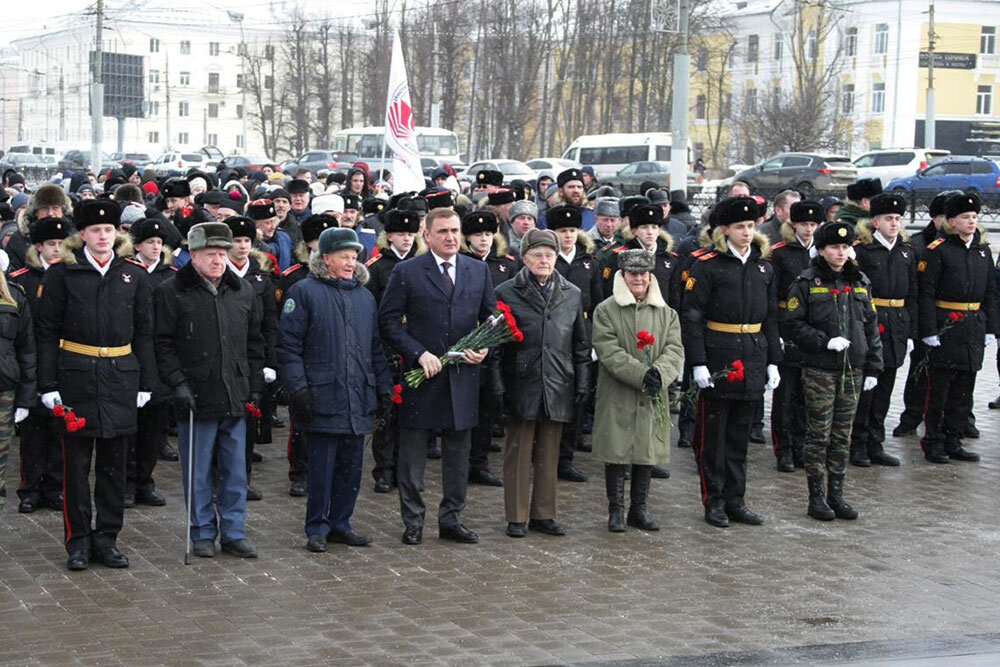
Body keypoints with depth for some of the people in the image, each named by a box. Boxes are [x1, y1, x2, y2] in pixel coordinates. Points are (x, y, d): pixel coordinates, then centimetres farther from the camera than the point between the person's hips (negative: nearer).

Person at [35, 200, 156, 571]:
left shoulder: (133, 275, 7)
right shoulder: (62, 273, -1)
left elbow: (144, 333, 11)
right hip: (76, 376, -2)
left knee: (114, 463, 7)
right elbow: (46, 331, -1)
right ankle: (78, 542, 11)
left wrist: (145, 383, 6)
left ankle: (107, 538, 17)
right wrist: (48, 384, -7)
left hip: (121, 377, 3)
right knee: (77, 463, 2)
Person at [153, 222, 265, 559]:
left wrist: (255, 387, 11)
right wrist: (177, 383, -13)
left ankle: (234, 532, 18)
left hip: (235, 399, 4)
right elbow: (163, 344, -5)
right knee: (198, 473, 5)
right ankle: (203, 533, 17)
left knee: (235, 471, 9)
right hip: (196, 399, -4)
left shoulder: (243, 292, 11)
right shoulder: (171, 293, -3)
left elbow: (254, 342, 17)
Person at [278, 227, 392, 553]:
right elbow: (288, 345, -6)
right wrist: (298, 388, -13)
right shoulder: (304, 292, -2)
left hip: (359, 398, 5)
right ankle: (317, 528, 9)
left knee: (351, 466, 9)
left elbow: (376, 346, 19)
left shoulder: (364, 296, 16)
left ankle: (340, 523, 20)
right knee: (322, 465, -2)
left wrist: (384, 387, 13)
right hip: (322, 398, -5)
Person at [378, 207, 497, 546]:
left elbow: (492, 317, 15)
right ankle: (412, 521, 15)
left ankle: (451, 519, 21)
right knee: (413, 451, 5)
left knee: (458, 450, 10)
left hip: (463, 377, 3)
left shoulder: (479, 271, 8)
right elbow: (389, 321, -5)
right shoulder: (406, 272, -3)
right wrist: (419, 354, -15)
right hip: (421, 375, -3)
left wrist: (484, 348, -4)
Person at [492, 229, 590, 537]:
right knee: (519, 453, 3)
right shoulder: (506, 293, -2)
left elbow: (580, 344, 13)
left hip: (557, 386, 3)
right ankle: (516, 517, 11)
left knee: (549, 454, 9)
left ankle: (543, 514, 19)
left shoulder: (572, 294, 9)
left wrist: (583, 381, 7)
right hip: (521, 385, -3)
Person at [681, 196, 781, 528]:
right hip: (718, 356, -5)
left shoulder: (763, 267, 11)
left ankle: (735, 500, 19)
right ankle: (714, 501, 11)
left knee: (740, 432, 11)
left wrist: (773, 361, 10)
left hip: (753, 357, 5)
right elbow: (691, 317, -10)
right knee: (713, 432, 2)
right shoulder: (706, 265, -7)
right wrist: (698, 363, -16)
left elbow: (771, 318, 15)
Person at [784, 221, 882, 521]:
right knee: (819, 434, 0)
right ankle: (816, 498, 7)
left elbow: (871, 325, 13)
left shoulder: (860, 282, 10)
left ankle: (836, 494, 16)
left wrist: (873, 367, 8)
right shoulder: (807, 283, -4)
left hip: (853, 370, 4)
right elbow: (794, 324, -6)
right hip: (819, 369, -4)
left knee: (843, 434, 8)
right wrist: (825, 342, -18)